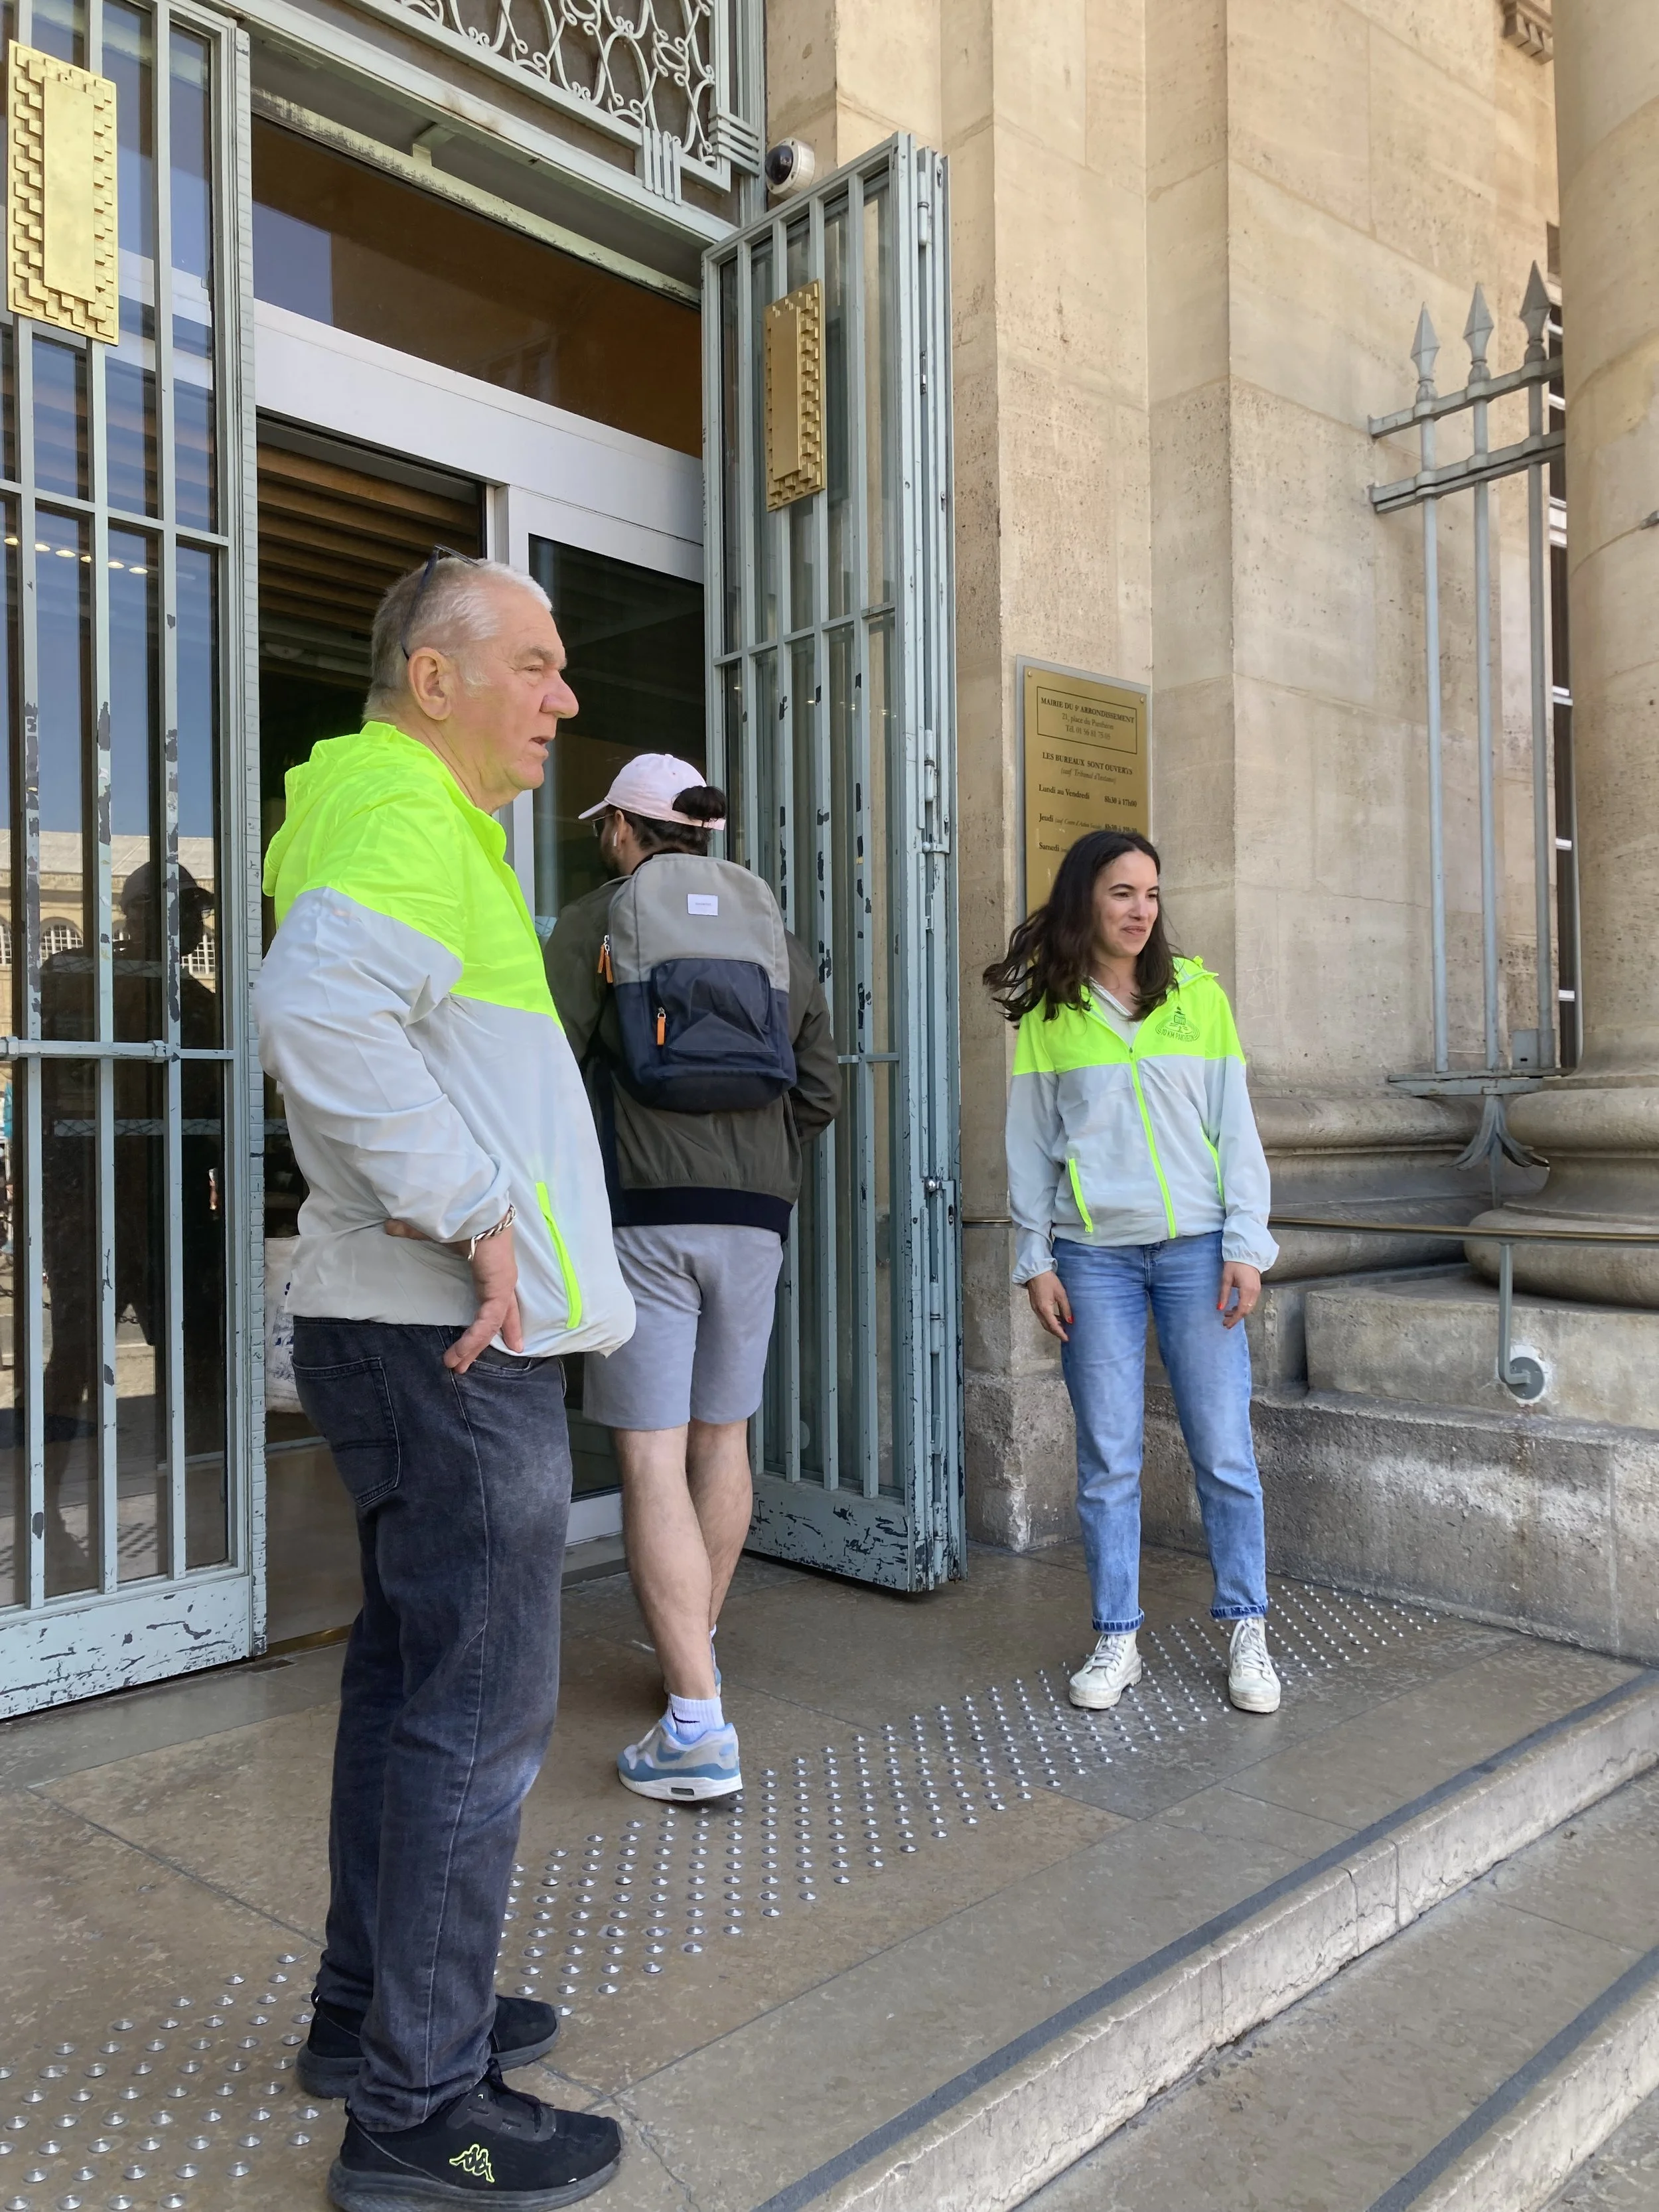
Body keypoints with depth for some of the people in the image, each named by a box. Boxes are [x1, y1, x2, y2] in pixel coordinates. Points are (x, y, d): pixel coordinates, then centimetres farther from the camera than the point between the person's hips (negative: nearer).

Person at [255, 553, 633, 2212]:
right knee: (478, 1713, -1)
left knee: (407, 1673, 19)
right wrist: (471, 1210, -26)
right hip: (452, 1336, -11)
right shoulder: (404, 809, -14)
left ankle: (371, 2010, 36)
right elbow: (314, 1008, -34)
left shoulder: (412, 813, 20)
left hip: (420, 1327, 11)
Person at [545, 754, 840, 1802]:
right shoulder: (777, 931, 14)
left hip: (644, 1213, -5)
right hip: (755, 1216, 5)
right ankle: (699, 1643, 36)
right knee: (723, 1437, 18)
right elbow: (821, 1092, 14)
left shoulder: (597, 920, 0)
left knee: (653, 1457, -5)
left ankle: (699, 1727, -6)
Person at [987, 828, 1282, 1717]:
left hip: (1195, 1247, 0)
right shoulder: (1045, 1013, 4)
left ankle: (1246, 1632, 19)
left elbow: (1235, 1126, 4)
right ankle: (1116, 1638, 18)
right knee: (1106, 1458, 5)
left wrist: (1246, 1245, -3)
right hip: (1093, 1255, 0)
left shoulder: (1198, 995, 5)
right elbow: (1030, 1143, 6)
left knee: (1224, 1450, 3)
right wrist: (1035, 1261, 1)